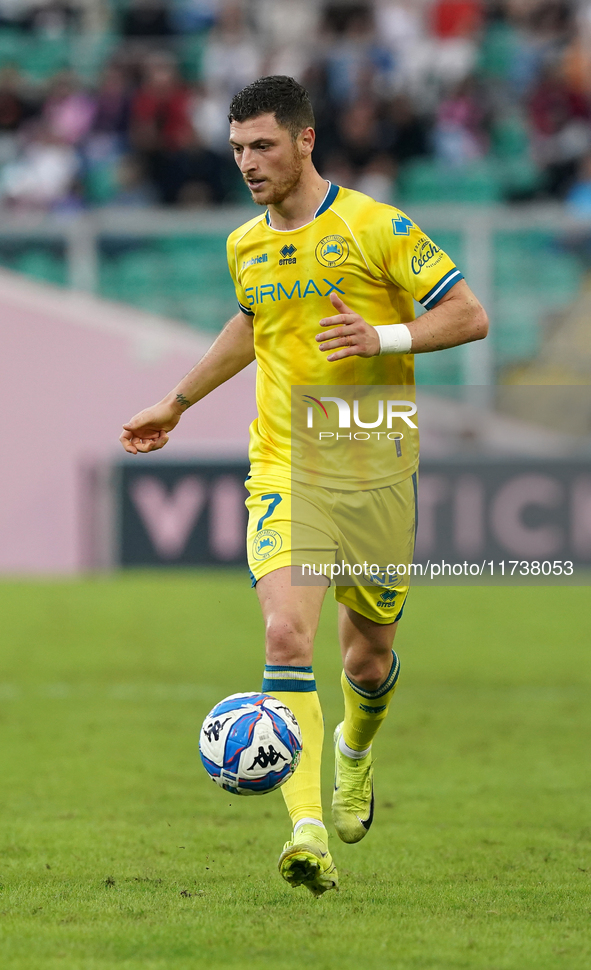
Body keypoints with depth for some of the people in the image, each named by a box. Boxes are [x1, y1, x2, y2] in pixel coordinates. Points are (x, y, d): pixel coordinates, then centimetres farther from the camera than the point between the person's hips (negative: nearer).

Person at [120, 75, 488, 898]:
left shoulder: (375, 228, -8)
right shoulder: (245, 246, 8)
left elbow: (469, 316, -6)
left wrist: (384, 338, -21)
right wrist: (177, 404, 34)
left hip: (376, 469, -2)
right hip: (284, 471, 2)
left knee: (367, 655, 11)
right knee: (287, 633, -20)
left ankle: (355, 750, 48)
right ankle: (308, 830, -28)